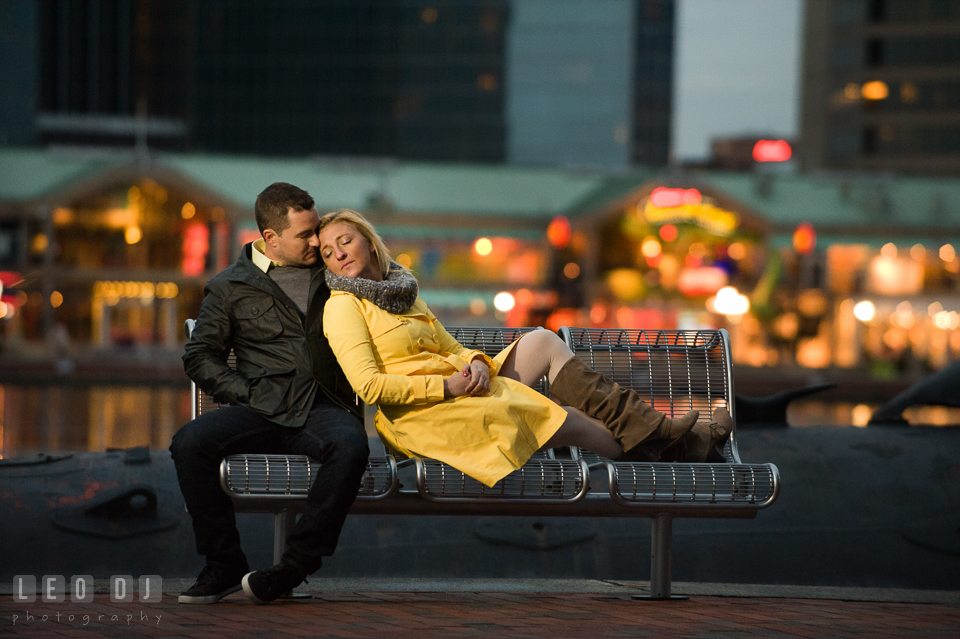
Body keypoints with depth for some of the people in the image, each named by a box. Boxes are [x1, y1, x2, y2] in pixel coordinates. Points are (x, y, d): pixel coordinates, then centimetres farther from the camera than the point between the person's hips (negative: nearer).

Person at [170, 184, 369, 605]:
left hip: (324, 406, 0)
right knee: (189, 443, -28)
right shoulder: (230, 286, 13)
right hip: (263, 409, 0)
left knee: (350, 445, -37)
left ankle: (296, 565, -27)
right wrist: (245, 393, -1)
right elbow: (200, 356, 14)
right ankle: (225, 565, -14)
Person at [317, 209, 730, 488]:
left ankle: (657, 432, -4)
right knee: (563, 420, -13)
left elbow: (453, 350, 21)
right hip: (425, 419, -8)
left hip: (460, 396, 8)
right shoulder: (343, 307, -7)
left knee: (542, 342, -2)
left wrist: (477, 364, -4)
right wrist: (446, 385, -19)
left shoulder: (403, 293, 19)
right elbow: (368, 386, -18)